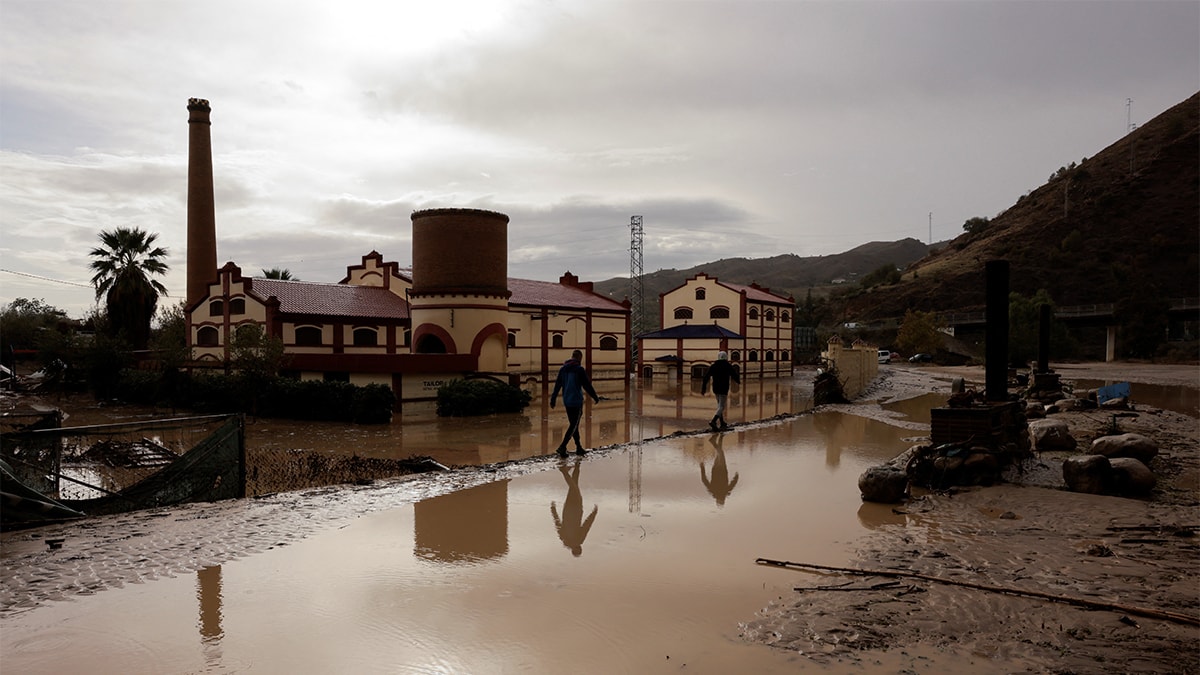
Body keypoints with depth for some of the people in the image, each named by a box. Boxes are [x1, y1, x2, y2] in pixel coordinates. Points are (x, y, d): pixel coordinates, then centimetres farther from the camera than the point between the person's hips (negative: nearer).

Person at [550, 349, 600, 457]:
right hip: (576, 401, -7)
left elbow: (557, 385, 9)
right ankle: (562, 447, -15)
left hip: (566, 401, 7)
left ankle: (579, 447, 21)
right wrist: (595, 398, 2)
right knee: (574, 425, -4)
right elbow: (587, 385, -8)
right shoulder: (579, 369, -11)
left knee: (573, 424, 15)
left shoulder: (563, 369, 7)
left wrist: (553, 399, 13)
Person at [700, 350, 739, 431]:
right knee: (721, 407, -5)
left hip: (715, 389, 5)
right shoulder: (729, 366, -4)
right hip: (724, 389, -5)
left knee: (719, 405, 19)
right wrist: (739, 381, 22)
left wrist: (703, 388, 3)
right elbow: (735, 376, -1)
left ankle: (722, 424, 26)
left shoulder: (713, 366, 6)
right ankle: (713, 421, -26)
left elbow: (706, 377, 1)